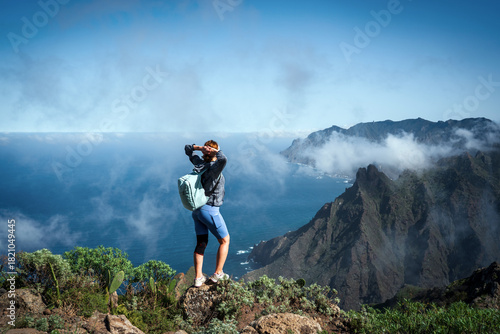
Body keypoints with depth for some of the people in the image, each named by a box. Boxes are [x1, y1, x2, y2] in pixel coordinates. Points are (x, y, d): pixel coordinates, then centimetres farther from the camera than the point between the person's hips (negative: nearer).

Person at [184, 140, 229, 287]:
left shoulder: (199, 162, 0)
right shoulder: (214, 167, -21)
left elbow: (188, 148, 17)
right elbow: (223, 159, -45)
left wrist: (200, 148, -1)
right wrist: (215, 151, -25)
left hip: (197, 209, 8)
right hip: (210, 210, -7)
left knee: (201, 243, 14)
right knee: (224, 240, 11)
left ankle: (198, 277, 16)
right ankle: (218, 274, 14)